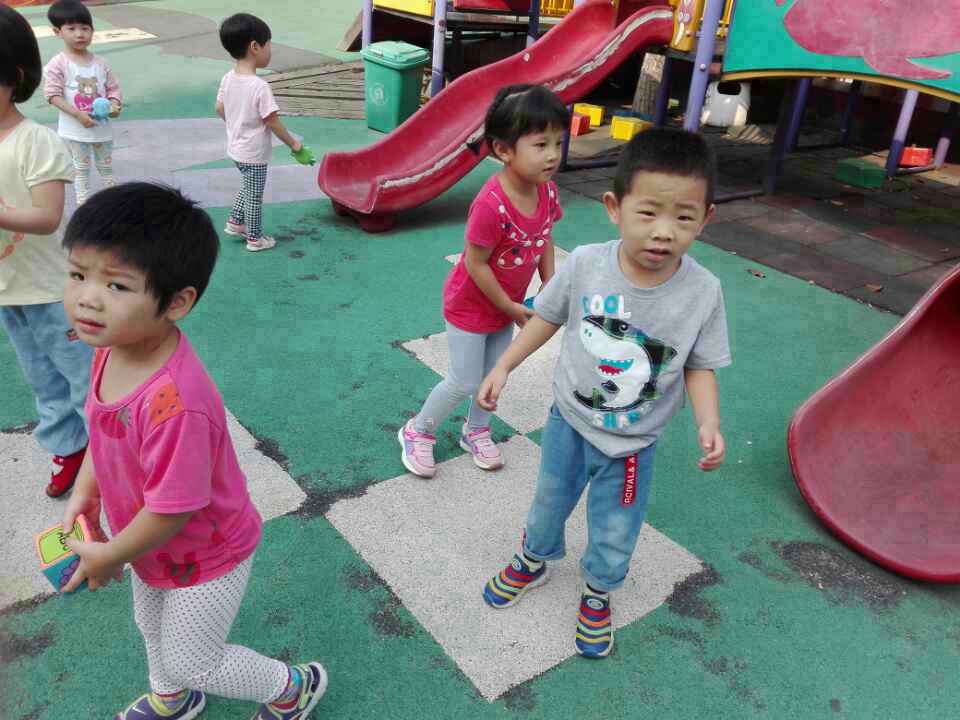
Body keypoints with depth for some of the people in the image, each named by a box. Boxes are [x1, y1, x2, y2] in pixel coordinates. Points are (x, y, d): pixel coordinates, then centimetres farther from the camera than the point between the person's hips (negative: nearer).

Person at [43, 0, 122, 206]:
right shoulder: (58, 64, -13)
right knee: (81, 169, 10)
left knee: (106, 167, 19)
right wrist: (78, 114, -25)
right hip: (75, 130, -3)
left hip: (102, 127, 4)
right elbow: (54, 95, -16)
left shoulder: (100, 63, -1)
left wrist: (115, 105, -17)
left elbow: (113, 88, 5)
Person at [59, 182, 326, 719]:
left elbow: (172, 510, -32)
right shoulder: (112, 348, -16)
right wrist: (84, 494, 4)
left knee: (190, 662, 16)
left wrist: (108, 557, -16)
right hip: (155, 551, 8)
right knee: (153, 628, 33)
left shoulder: (175, 404, -44)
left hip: (203, 559, -8)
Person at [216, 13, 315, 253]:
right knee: (254, 196, 9)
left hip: (235, 149, 7)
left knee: (249, 188, 28)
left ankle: (235, 222, 35)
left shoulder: (227, 79, -4)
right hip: (254, 154, -7)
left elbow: (220, 109, 9)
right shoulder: (260, 86, -27)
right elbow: (273, 122, -22)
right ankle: (255, 239, 23)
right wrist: (294, 145, -9)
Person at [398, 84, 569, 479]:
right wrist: (511, 308, -17)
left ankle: (476, 431, 44)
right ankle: (418, 432, 28)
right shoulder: (491, 205, -36)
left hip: (507, 303, 7)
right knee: (465, 382, 4)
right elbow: (475, 264, -27)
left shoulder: (547, 191, -12)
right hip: (471, 305, -7)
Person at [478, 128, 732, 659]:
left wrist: (708, 423, -25)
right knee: (548, 504, 26)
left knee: (614, 538, 17)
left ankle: (598, 594, 51)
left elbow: (700, 366, -10)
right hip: (569, 421, 1)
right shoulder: (585, 264, -23)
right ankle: (534, 561, 59)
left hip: (633, 442, -1)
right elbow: (547, 318, -5)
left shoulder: (702, 291, -22)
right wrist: (502, 368, -4)